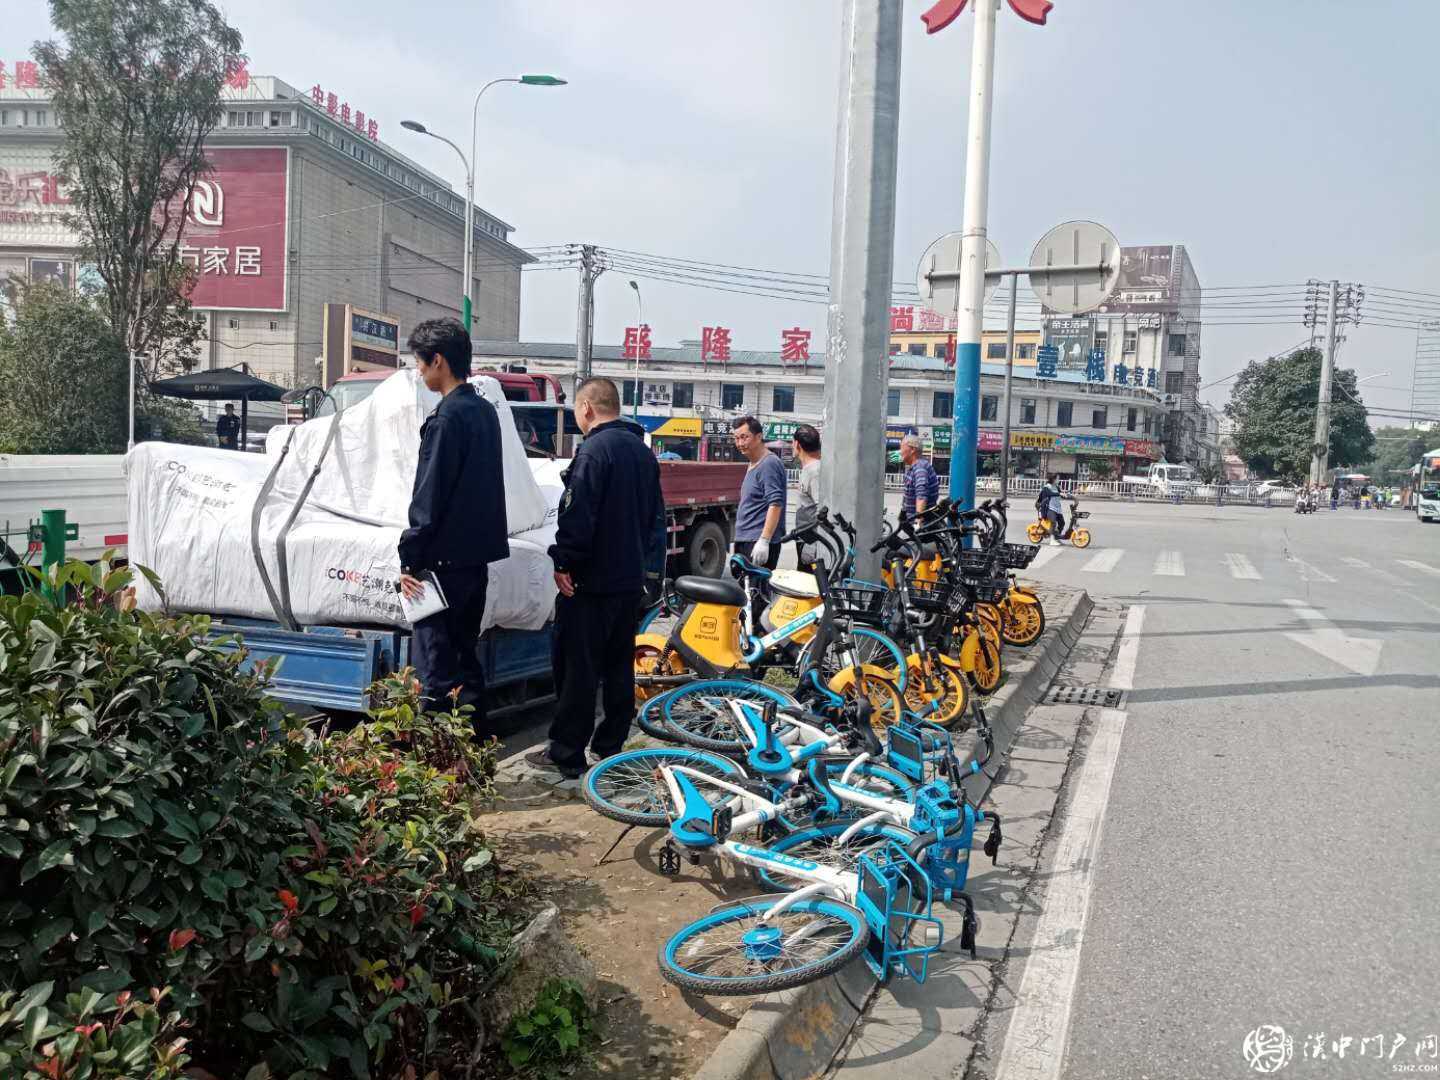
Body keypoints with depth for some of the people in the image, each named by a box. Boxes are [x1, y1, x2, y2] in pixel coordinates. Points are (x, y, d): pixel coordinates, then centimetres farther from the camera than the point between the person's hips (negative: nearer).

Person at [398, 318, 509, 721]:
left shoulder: (446, 418, -16)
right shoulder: (486, 411, 12)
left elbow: (428, 497, -18)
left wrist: (410, 558, -12)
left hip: (445, 561, -9)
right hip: (478, 554, 9)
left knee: (434, 665, -5)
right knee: (466, 656, 17)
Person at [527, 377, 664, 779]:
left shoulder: (594, 450, -16)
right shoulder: (642, 451, 12)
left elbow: (576, 516, -21)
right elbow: (655, 516, 18)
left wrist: (563, 562, -12)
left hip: (592, 581, -8)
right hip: (631, 579, 9)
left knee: (578, 666, -2)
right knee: (619, 664, 14)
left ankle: (566, 754, 4)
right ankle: (611, 744, 23)